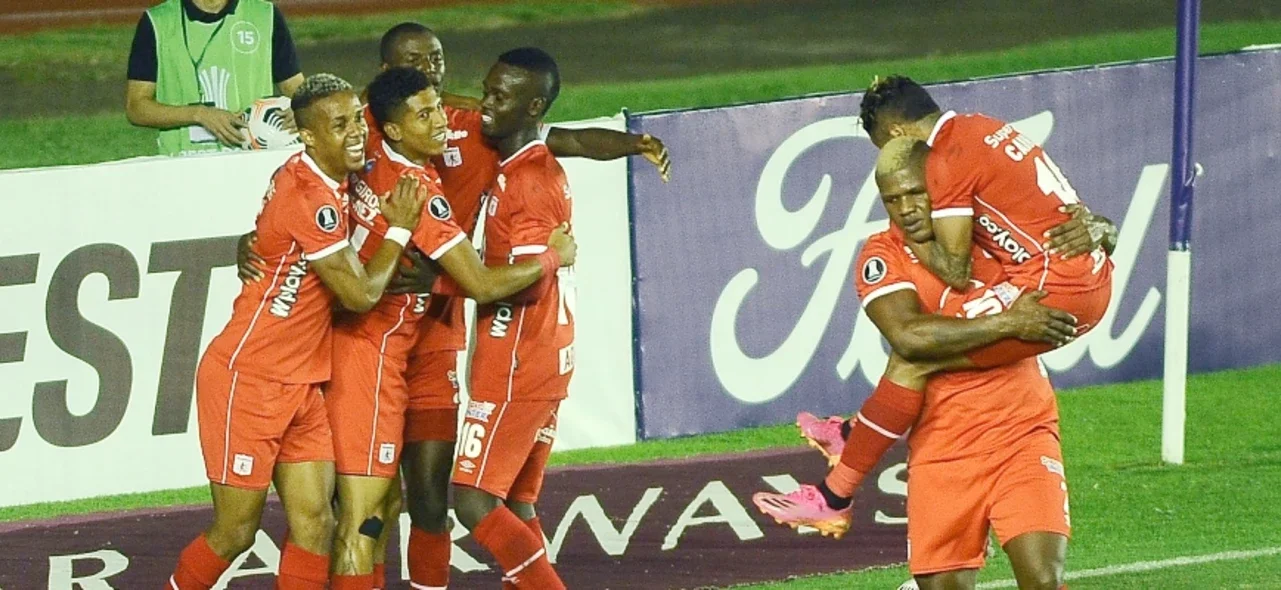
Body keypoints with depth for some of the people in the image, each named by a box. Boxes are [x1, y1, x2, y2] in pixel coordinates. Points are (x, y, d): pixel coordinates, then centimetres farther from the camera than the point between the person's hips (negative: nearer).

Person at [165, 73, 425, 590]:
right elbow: (360, 294, -18)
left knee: (314, 523, 0)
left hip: (297, 387, 9)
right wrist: (398, 228, -6)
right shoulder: (311, 198, -22)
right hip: (245, 381, -9)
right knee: (235, 532, -1)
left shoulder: (320, 182, 6)